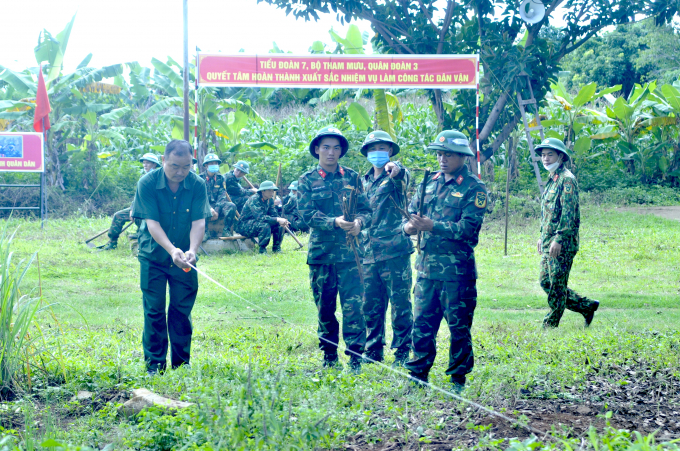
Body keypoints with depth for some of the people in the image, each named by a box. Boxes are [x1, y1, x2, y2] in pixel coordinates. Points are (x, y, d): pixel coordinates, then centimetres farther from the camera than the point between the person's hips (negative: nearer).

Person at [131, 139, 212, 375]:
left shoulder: (197, 185, -10)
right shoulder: (147, 184, -15)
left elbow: (199, 222, -14)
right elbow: (152, 222, -20)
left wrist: (191, 250, -31)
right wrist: (172, 250, -33)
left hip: (184, 258, 1)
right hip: (153, 257, -1)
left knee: (182, 311, 3)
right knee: (154, 310, 0)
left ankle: (181, 363, 13)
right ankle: (154, 364, 7)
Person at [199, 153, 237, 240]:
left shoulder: (220, 178, 7)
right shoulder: (200, 178, -1)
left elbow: (222, 195, -1)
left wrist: (217, 210, -18)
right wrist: (210, 209, -26)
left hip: (218, 205, 2)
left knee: (231, 206, -28)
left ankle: (226, 231, -18)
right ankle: (205, 232, -23)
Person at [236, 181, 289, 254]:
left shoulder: (270, 200, 1)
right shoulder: (254, 199, -24)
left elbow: (273, 215, -1)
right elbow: (260, 217, -35)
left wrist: (282, 221, -24)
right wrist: (277, 219, -38)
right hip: (244, 226, -8)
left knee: (280, 224, -7)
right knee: (265, 225, -35)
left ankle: (276, 248, 3)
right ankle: (262, 250, -22)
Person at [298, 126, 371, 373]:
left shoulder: (352, 177, 9)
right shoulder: (307, 181, 4)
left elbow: (366, 210, 8)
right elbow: (307, 214, -7)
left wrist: (359, 222, -15)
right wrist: (335, 222, -22)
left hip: (349, 252, 0)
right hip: (321, 252, 0)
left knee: (353, 307, -7)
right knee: (324, 308, 9)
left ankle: (355, 359, -4)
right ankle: (329, 357, 22)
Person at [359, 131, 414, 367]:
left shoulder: (396, 175, -1)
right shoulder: (365, 181, 18)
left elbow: (404, 177, -27)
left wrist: (395, 170, -48)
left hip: (394, 250, -6)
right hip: (370, 252, 6)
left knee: (400, 304, -3)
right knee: (371, 305, 9)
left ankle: (403, 352, 5)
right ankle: (373, 351, 19)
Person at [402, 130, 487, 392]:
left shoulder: (473, 188, -5)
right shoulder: (430, 183, 13)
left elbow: (469, 228, -15)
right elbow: (411, 213, 14)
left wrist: (431, 226, -21)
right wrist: (409, 226, -10)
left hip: (457, 269, -5)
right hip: (427, 265, 5)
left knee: (459, 327, 3)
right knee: (422, 324, 8)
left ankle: (458, 379, 12)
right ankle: (418, 375, 18)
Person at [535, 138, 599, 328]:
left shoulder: (567, 179, -12)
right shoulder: (552, 180, 17)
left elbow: (568, 212, -19)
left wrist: (559, 239, -23)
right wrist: (542, 236, 23)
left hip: (562, 243, -10)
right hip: (548, 241, 10)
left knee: (557, 285, -3)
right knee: (545, 281, 13)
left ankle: (550, 326, 4)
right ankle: (587, 306, 22)